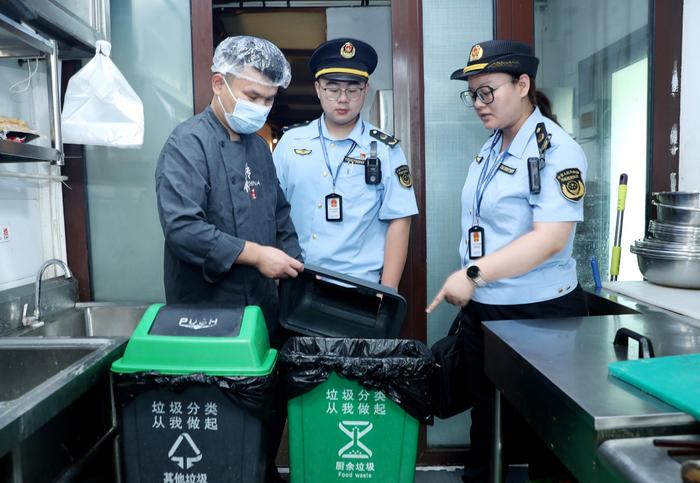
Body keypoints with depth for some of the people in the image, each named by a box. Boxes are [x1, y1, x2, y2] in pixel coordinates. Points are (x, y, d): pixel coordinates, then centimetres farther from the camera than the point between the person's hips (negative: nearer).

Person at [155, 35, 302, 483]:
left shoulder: (258, 145, 13)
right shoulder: (189, 143, -11)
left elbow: (279, 214, 18)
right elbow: (182, 226, -22)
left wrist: (297, 266, 8)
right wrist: (253, 254, -21)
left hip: (264, 303, 7)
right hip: (211, 310, -7)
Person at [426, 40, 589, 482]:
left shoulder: (556, 150, -14)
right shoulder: (489, 151, 10)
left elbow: (549, 239, -24)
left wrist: (473, 273, -27)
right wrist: (468, 297, 13)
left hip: (537, 314, -7)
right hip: (480, 310, 7)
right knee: (485, 425, 20)